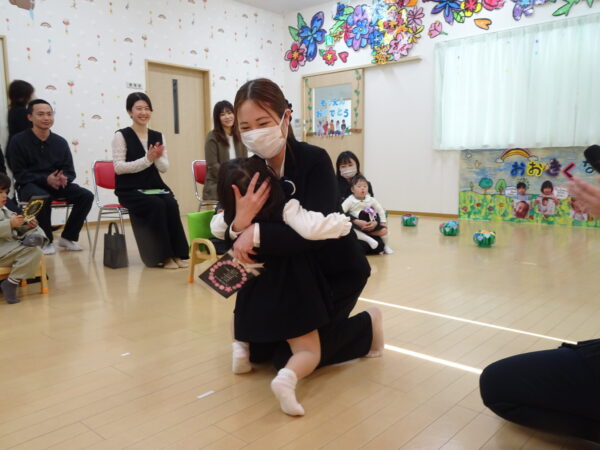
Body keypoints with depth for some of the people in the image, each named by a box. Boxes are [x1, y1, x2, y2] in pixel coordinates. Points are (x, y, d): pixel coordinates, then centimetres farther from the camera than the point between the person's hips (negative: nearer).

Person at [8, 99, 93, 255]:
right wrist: (45, 179, -26)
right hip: (29, 185, -4)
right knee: (43, 198, -38)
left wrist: (64, 178, -21)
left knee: (86, 195, -19)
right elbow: (19, 174, -9)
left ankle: (67, 237, -3)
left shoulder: (60, 142, 4)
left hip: (56, 184, 4)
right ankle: (46, 240, -14)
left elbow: (70, 172, 5)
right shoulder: (18, 141, -5)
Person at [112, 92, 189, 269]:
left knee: (171, 204, -26)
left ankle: (177, 253, -19)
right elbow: (118, 167, -12)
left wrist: (158, 158, -17)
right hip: (130, 190, -4)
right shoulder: (121, 136, -3)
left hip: (155, 186, 4)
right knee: (157, 205, -30)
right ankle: (164, 256, -21)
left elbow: (164, 168, 6)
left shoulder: (158, 136, 11)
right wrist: (147, 159, -20)